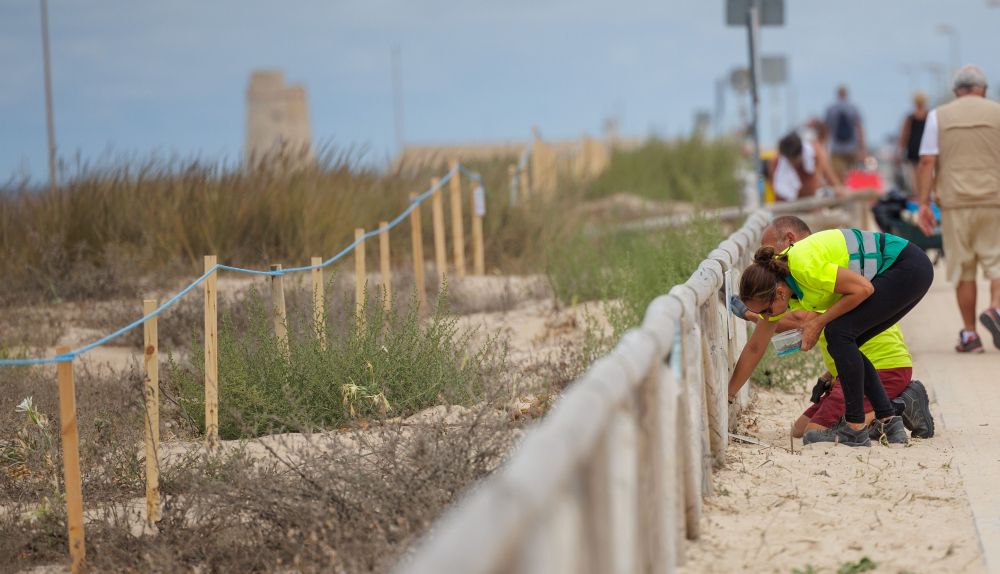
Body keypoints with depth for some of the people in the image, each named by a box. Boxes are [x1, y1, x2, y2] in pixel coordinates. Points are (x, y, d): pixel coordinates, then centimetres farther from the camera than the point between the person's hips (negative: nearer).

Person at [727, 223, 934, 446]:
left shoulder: (803, 267, -27)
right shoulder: (773, 281, 1)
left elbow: (863, 288, -21)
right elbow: (754, 348, 10)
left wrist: (820, 321, -16)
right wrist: (726, 395, 12)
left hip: (910, 268, -9)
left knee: (839, 333, -16)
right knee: (844, 344, 5)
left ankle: (855, 429, -13)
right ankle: (889, 421, 9)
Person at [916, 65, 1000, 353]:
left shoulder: (938, 116, 5)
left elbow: (927, 162, -2)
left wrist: (923, 204, 0)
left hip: (955, 202, 1)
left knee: (962, 269, 7)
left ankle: (969, 334, 7)